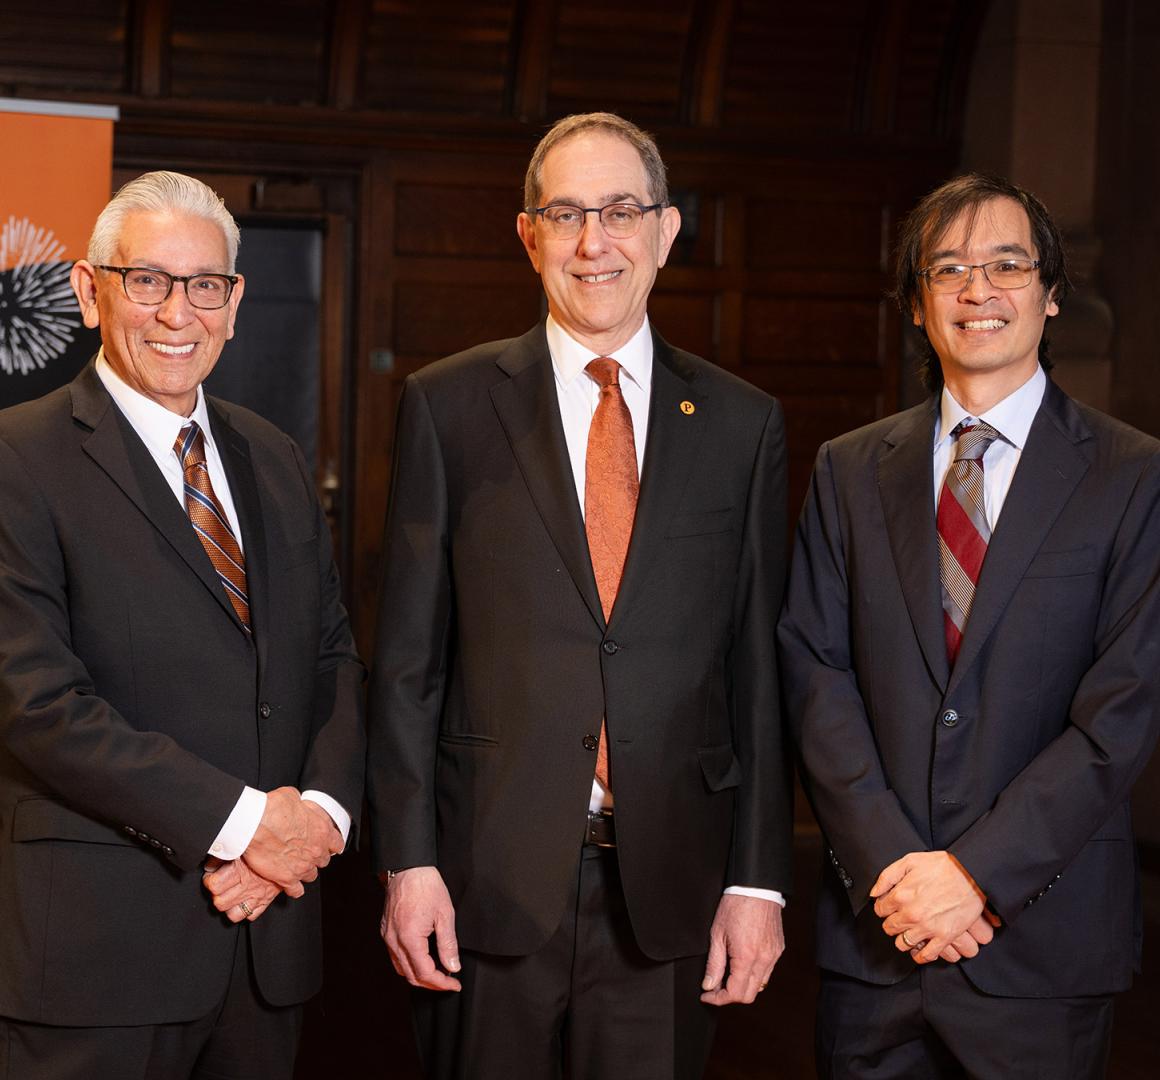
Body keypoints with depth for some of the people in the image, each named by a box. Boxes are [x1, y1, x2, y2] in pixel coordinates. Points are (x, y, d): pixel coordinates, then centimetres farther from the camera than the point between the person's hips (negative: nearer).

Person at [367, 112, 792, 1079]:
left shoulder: (744, 425, 6)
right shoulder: (448, 407, 2)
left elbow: (760, 670, 4)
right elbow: (408, 656, 1)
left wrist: (758, 882, 1)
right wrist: (408, 860, -4)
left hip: (670, 887, 1)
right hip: (489, 880, -1)